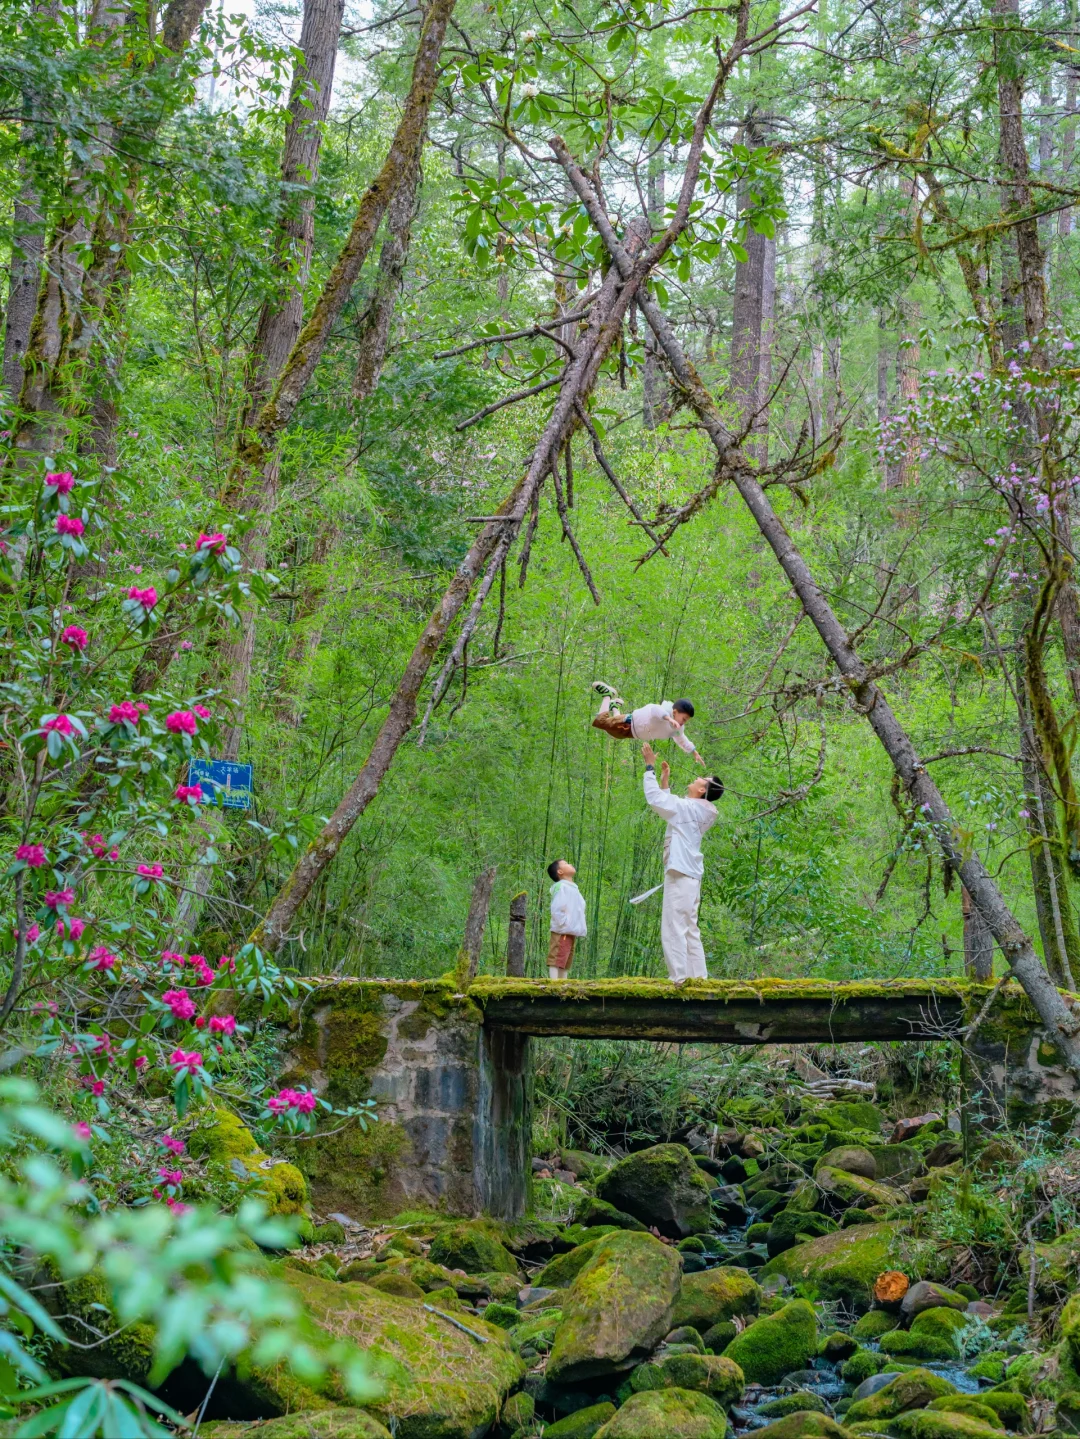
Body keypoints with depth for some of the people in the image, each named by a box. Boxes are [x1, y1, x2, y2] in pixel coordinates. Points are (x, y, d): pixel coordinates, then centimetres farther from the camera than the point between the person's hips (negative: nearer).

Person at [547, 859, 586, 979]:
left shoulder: (573, 888, 19)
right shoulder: (561, 887, -9)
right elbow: (556, 910, -19)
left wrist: (581, 928, 13)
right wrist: (563, 926, -16)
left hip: (572, 933, 9)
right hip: (562, 933, -9)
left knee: (565, 964, 10)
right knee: (556, 962, -12)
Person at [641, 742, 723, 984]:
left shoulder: (689, 807, -11)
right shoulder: (695, 810, 16)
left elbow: (654, 798, -13)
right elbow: (665, 802, 29)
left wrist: (650, 767, -4)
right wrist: (664, 779, 28)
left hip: (680, 873, -10)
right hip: (690, 874, 10)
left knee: (673, 927, -12)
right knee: (690, 929, 11)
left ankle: (679, 978, -16)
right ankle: (697, 976, 10)